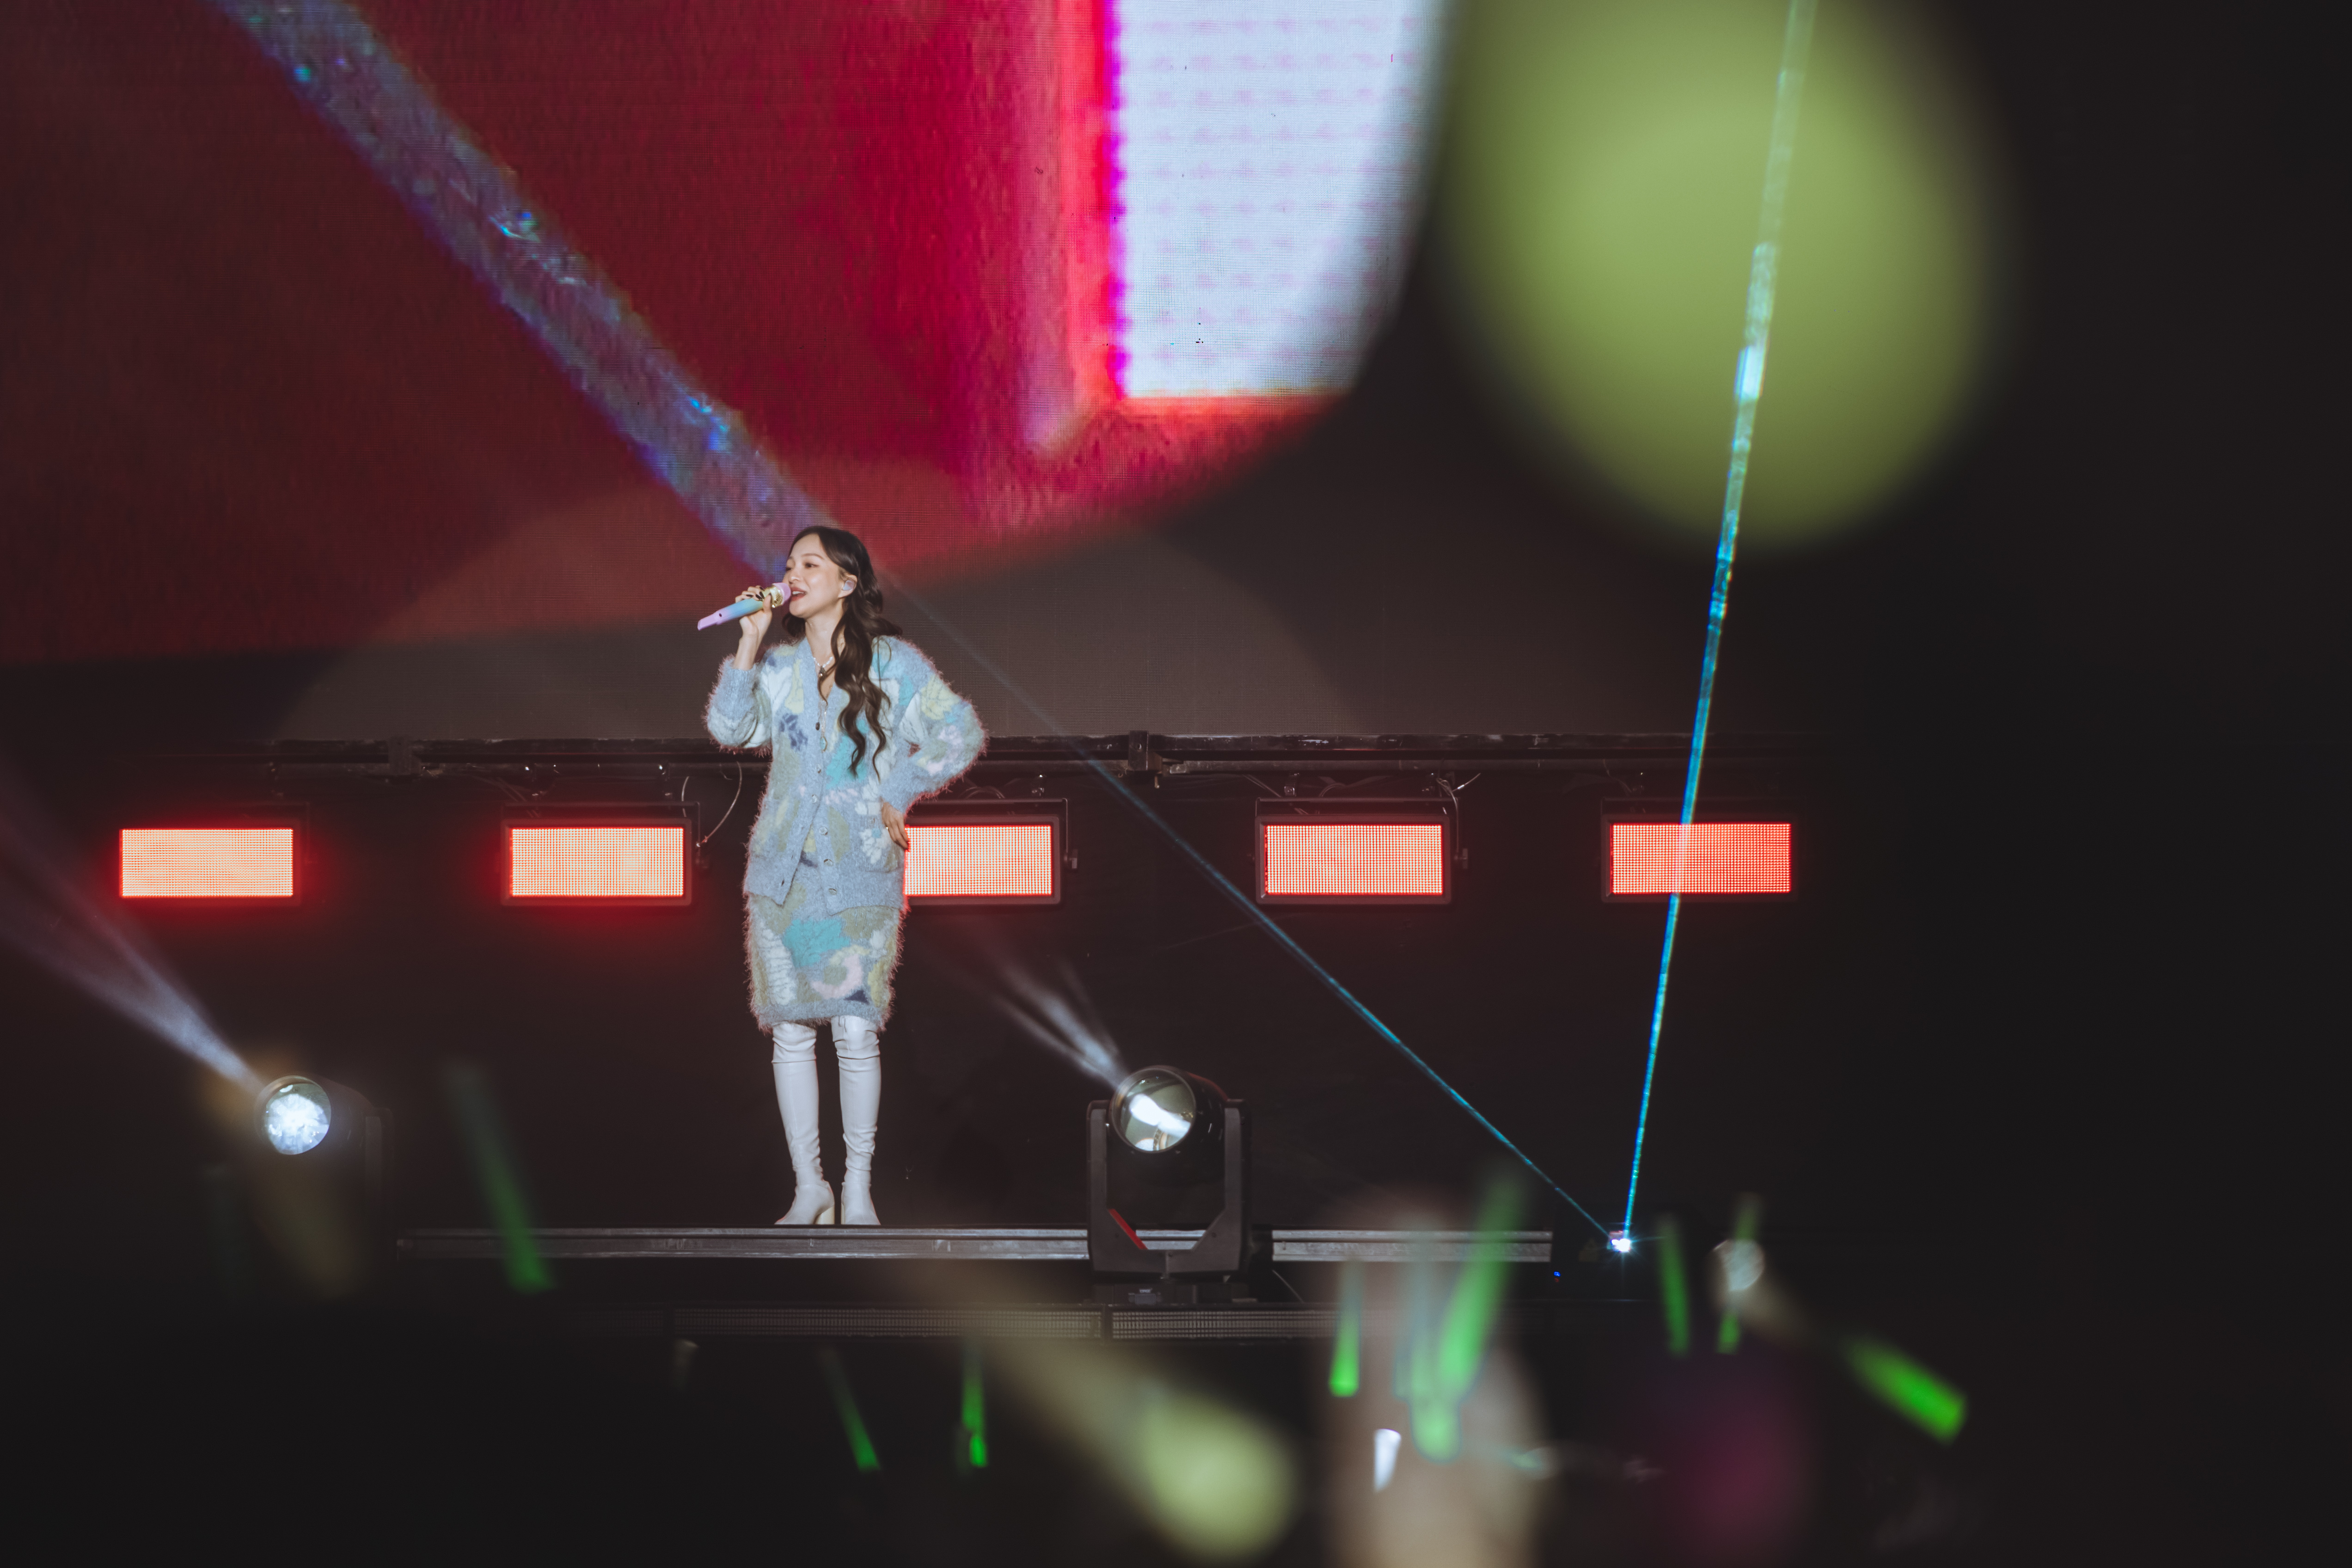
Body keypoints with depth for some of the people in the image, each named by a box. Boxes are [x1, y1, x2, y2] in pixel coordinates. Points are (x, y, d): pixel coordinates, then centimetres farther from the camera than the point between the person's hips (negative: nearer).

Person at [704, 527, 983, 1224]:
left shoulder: (893, 663, 0)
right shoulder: (778, 666, 8)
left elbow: (960, 735, 0)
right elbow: (729, 728, -5)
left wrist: (897, 795, -3)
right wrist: (750, 646, -10)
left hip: (860, 876, -3)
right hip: (783, 872, 3)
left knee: (857, 1032, -6)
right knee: (790, 1031, 3)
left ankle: (858, 1189, 5)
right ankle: (809, 1188, 12)